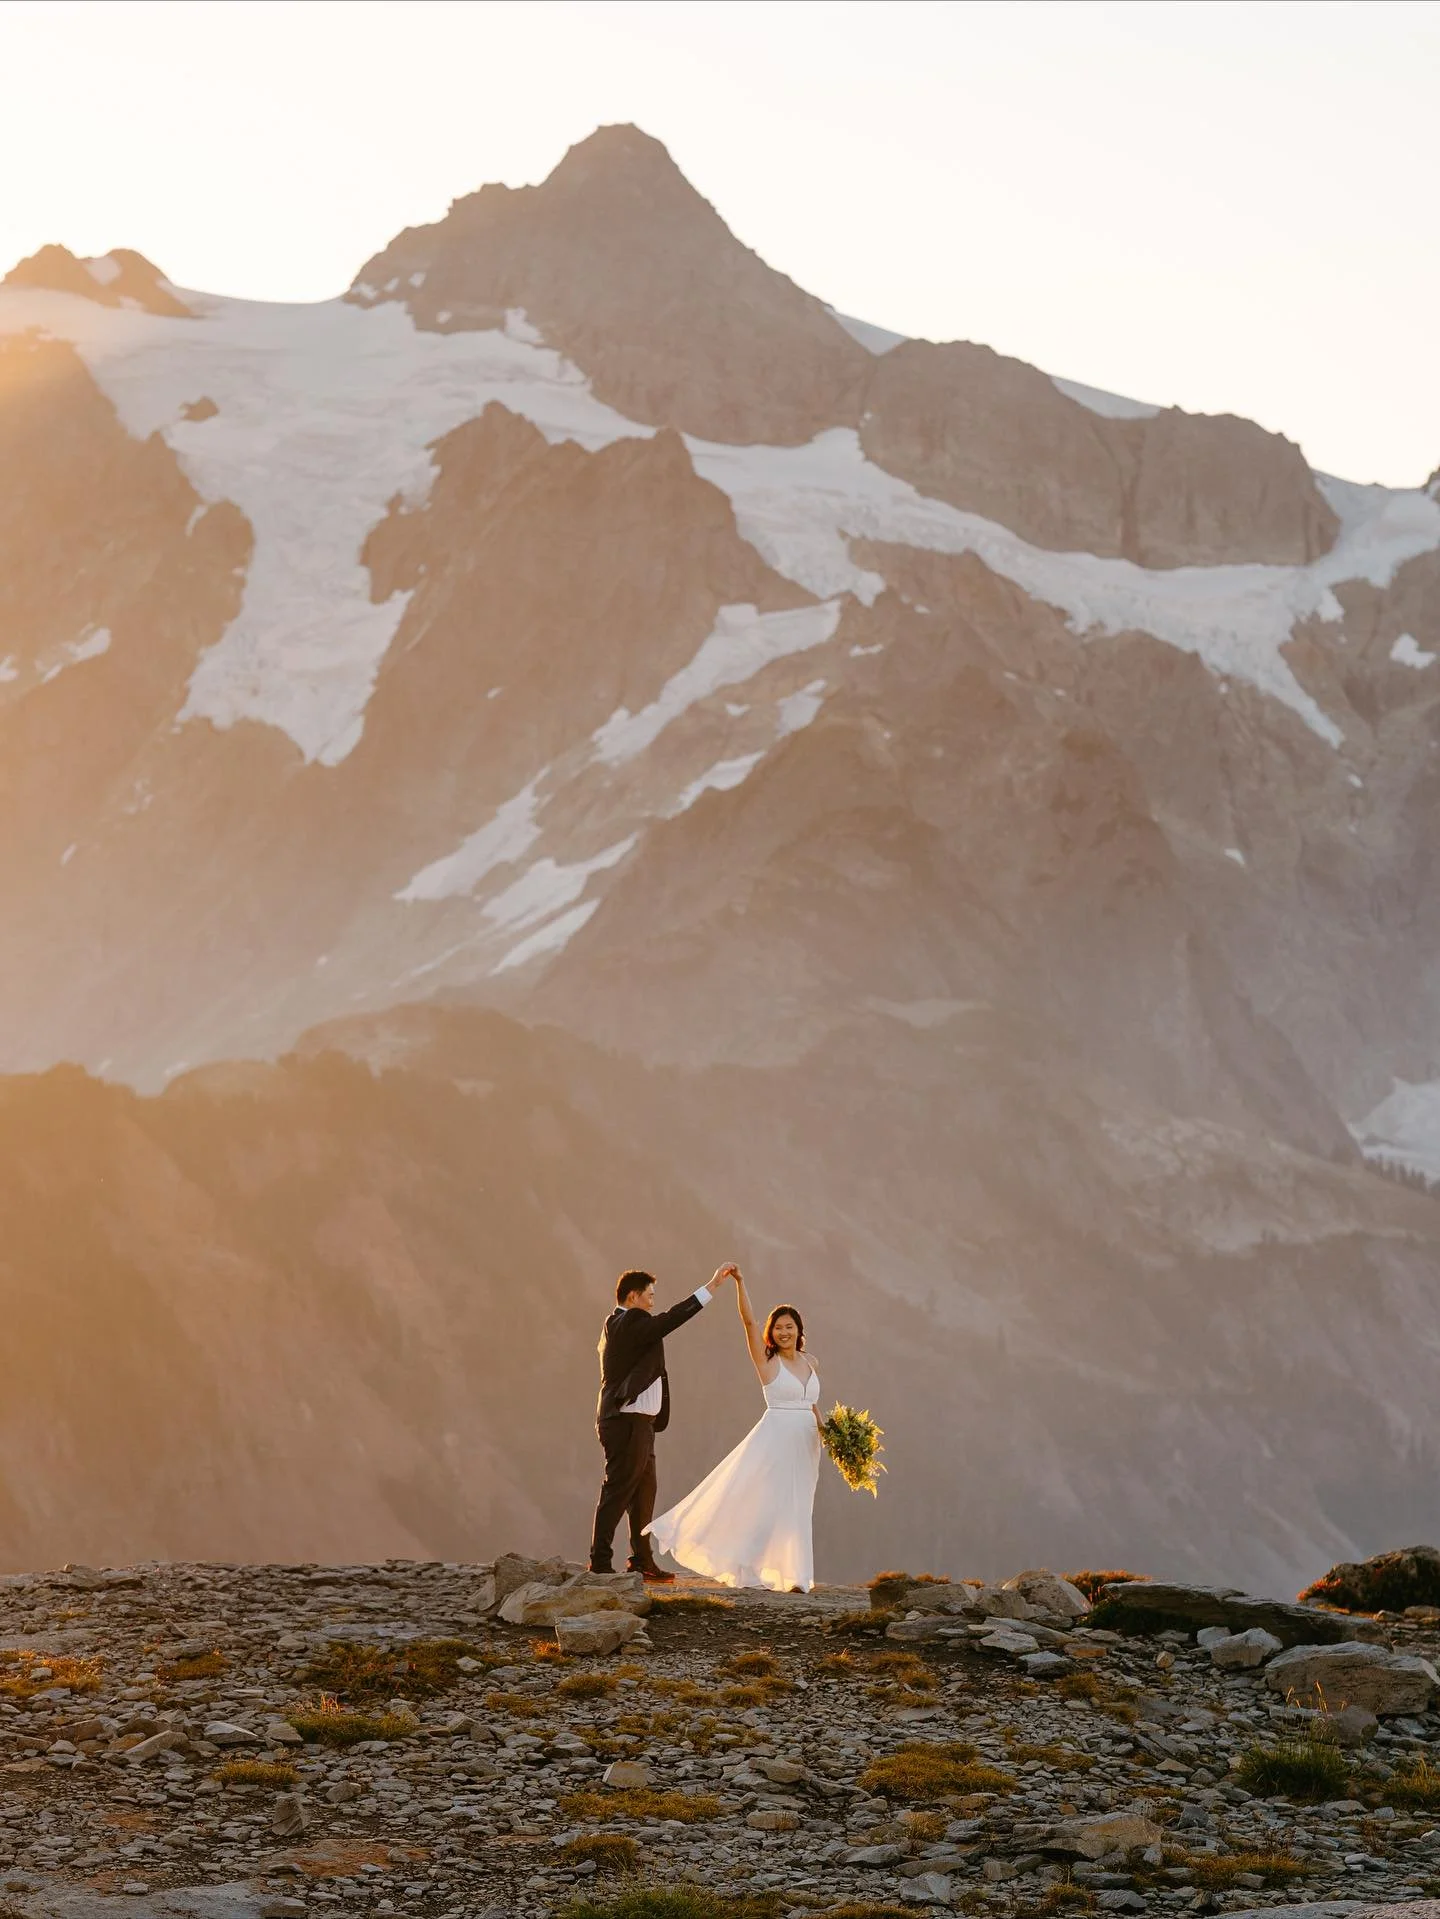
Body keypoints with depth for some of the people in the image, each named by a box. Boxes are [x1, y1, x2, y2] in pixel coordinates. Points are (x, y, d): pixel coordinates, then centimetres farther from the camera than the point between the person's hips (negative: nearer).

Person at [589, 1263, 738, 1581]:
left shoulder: (620, 1326, 18)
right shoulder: (627, 1325, -15)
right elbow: (669, 1320, -23)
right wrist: (712, 1287, -23)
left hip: (638, 1423, 11)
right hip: (628, 1422, -11)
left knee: (644, 1492, 12)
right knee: (617, 1491, -8)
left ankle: (642, 1561, 15)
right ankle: (600, 1563, -5)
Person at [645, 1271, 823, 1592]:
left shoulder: (810, 1363, 12)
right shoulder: (766, 1360, -3)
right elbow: (748, 1320, -13)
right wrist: (739, 1282, -20)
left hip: (804, 1443, 5)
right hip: (774, 1439, -5)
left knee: (795, 1510, 5)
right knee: (744, 1494, -9)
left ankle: (794, 1576, 6)